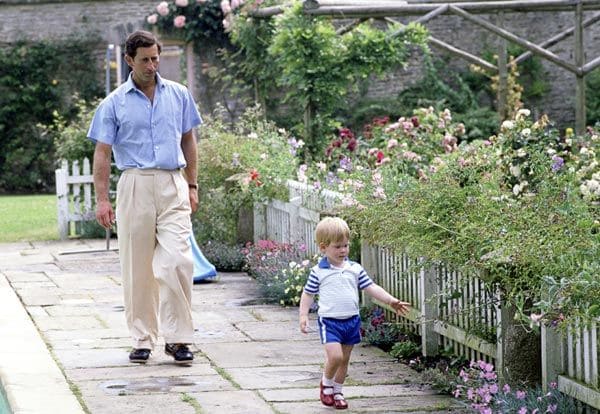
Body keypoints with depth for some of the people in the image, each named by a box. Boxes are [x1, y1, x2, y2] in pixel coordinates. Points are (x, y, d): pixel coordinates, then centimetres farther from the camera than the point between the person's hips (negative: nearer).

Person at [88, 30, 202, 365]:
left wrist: (192, 185, 13)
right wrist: (102, 199, -5)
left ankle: (178, 338, -6)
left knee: (177, 262, -12)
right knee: (137, 268, 3)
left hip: (173, 187, 1)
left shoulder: (179, 95, 10)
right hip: (135, 186, -1)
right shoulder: (115, 104, 4)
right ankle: (143, 339, 13)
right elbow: (103, 153, 3)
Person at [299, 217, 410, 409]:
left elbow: (371, 288, 4)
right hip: (329, 321, -4)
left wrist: (391, 301, -6)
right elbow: (308, 294, 3)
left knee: (345, 359, 11)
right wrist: (303, 315, -7)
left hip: (351, 320, 4)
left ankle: (337, 391, 27)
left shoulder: (355, 269, 4)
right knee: (335, 356, -18)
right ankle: (326, 383, 9)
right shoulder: (318, 272, -4)